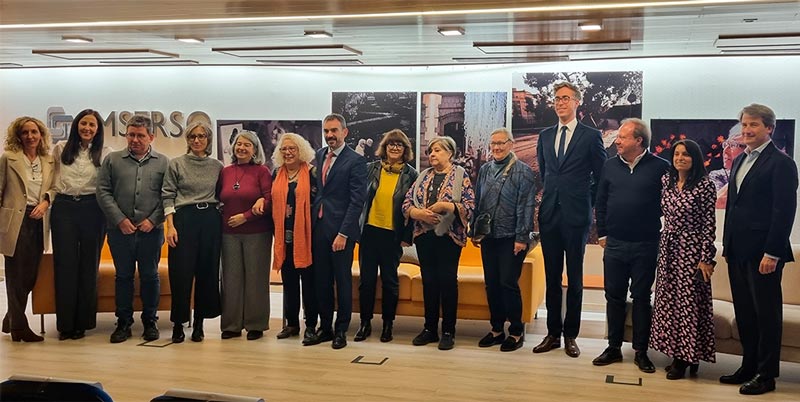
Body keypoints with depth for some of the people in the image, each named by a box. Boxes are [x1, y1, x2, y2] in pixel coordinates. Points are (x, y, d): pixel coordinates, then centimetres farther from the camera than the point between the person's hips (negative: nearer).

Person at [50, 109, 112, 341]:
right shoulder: (60, 149, 8)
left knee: (88, 265, 5)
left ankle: (82, 322, 14)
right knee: (65, 265, 0)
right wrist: (52, 200, 6)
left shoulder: (105, 153, 3)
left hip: (92, 210, -1)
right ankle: (65, 324, 8)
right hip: (63, 209, 1)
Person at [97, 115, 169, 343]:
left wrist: (153, 220, -9)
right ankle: (123, 323, 17)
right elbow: (103, 192, 2)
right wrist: (120, 219, -8)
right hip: (120, 230, 1)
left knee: (150, 276, 7)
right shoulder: (112, 160, 8)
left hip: (151, 230, -1)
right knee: (123, 276, 8)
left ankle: (150, 322, 18)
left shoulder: (163, 163, 6)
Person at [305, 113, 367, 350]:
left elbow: (357, 200, -11)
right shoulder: (319, 156, 12)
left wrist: (343, 233, -16)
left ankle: (341, 330, 15)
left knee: (343, 281, 5)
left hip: (341, 230, -6)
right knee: (321, 281, 11)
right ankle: (325, 327, 22)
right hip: (318, 228, 6)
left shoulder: (355, 161, -7)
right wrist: (311, 223, 6)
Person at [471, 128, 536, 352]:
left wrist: (522, 238, -15)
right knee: (491, 284, 10)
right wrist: (474, 231, 11)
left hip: (511, 238, -6)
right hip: (488, 237, 6)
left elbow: (526, 207, -11)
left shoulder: (523, 172, -6)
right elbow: (477, 202, 14)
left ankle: (516, 332, 10)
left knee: (509, 283, -4)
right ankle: (497, 329, 23)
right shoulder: (485, 170, 11)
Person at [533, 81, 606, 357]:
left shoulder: (591, 136, -1)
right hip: (549, 215, 4)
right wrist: (549, 197, 14)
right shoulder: (545, 136, 13)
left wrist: (587, 202, 1)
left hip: (576, 216, -4)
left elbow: (601, 176, 2)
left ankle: (570, 335, 12)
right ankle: (553, 333, 17)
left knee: (574, 278, 3)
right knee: (551, 277, 8)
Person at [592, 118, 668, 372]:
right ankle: (614, 347, 20)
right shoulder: (610, 166, 5)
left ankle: (641, 352, 15)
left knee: (641, 298, 5)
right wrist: (602, 234, 8)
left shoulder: (660, 167, -6)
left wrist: (664, 236, -3)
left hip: (645, 246, -3)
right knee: (614, 296, 9)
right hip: (614, 244, 3)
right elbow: (601, 202, 11)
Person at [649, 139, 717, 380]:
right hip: (668, 247, 6)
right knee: (668, 299, 8)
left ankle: (687, 357, 11)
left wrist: (706, 258, -13)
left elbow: (709, 224, -10)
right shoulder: (666, 181, 7)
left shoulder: (704, 185, -9)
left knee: (689, 301, -1)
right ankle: (677, 354, 19)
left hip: (691, 249, -6)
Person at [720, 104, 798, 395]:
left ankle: (766, 375, 12)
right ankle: (749, 367, 23)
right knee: (744, 312, 13)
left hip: (763, 253, -7)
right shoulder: (740, 160, 16)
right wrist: (727, 243, 15)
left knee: (766, 313, 2)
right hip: (737, 251, 7)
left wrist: (772, 253, -18)